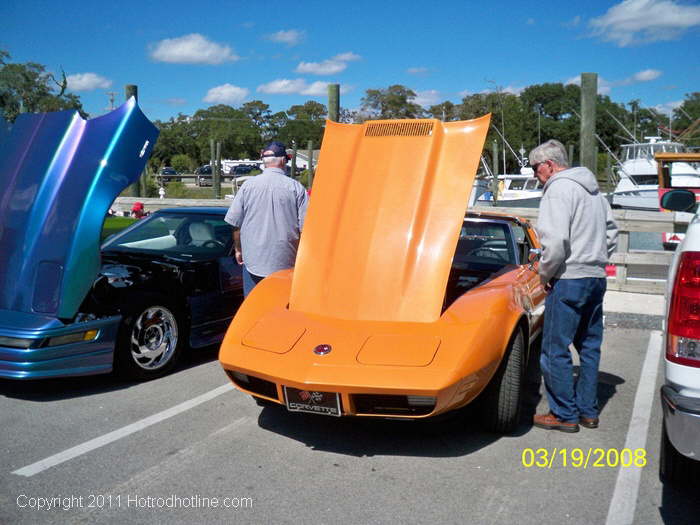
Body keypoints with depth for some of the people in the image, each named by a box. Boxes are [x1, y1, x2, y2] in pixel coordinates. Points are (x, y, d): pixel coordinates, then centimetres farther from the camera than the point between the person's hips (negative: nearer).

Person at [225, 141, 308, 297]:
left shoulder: (248, 185, -2)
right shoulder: (296, 187, -6)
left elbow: (235, 224, 2)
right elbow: (305, 227, -6)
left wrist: (238, 249, 17)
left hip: (253, 261, 1)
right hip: (286, 264, -1)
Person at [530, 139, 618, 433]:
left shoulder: (559, 188, -12)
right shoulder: (592, 188, 17)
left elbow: (556, 240, -21)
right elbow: (611, 230, 22)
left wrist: (545, 274, -9)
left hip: (569, 280, -9)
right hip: (596, 279, 10)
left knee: (555, 351, 0)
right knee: (589, 347, 15)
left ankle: (564, 415, 8)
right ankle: (588, 411, 24)